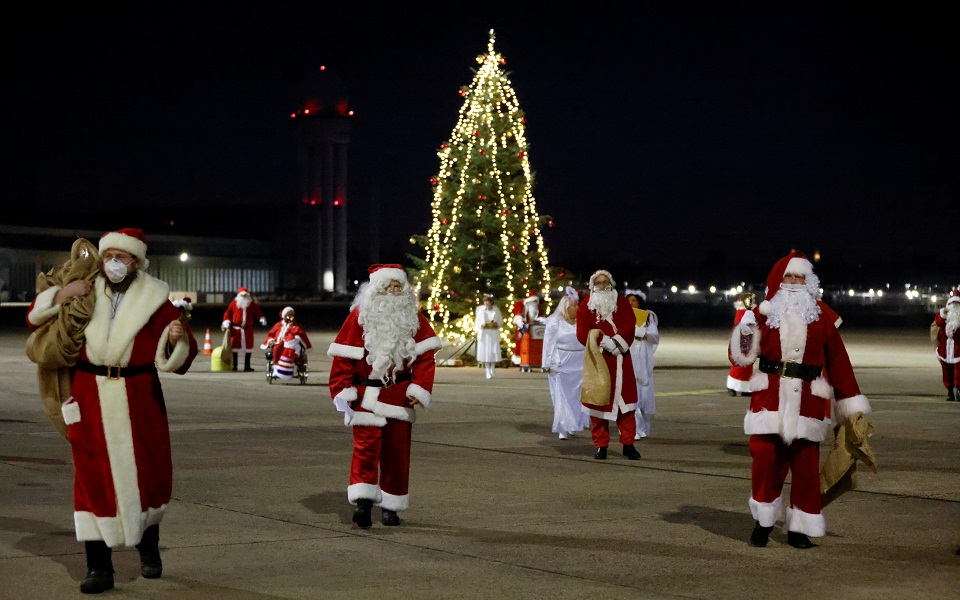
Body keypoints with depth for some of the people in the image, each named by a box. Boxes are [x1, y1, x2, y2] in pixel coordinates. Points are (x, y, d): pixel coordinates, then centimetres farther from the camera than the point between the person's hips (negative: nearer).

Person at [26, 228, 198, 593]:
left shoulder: (154, 301, -3)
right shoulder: (85, 295, 3)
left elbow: (178, 358, -5)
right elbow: (36, 317, 10)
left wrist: (176, 338, -28)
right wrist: (61, 295, -7)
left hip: (138, 402, -1)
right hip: (90, 401, 1)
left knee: (146, 474, 7)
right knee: (93, 481, 0)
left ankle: (148, 547, 34)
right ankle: (99, 568, 5)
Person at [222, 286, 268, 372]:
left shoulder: (252, 304, 4)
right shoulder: (234, 303, 0)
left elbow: (258, 313, 6)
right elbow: (228, 313, 4)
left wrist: (262, 319, -12)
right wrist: (226, 322, -8)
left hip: (248, 329, 1)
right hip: (235, 329, -1)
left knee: (248, 348, 3)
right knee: (234, 347, 3)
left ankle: (247, 366, 10)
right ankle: (234, 366, 12)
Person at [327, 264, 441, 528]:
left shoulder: (413, 317, 5)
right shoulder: (359, 316, -2)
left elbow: (425, 357, 2)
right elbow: (343, 357, -4)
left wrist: (419, 389, -8)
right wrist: (343, 391, -11)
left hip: (400, 397, 3)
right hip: (367, 396, -2)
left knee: (397, 451, 6)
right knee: (366, 447, -13)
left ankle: (390, 506, 15)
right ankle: (363, 502, -17)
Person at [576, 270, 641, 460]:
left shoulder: (622, 303, 9)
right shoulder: (585, 307, 3)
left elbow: (630, 324, -4)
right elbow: (583, 334, -7)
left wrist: (616, 341, -19)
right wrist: (603, 341, -19)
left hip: (621, 360, 1)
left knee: (625, 400, -1)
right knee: (598, 401, 0)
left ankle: (628, 443, 4)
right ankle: (601, 445, 7)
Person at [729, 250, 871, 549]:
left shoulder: (822, 315, 6)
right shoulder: (764, 312, 5)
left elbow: (837, 360, 7)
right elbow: (741, 357, 3)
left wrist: (849, 402, 7)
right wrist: (745, 332, -17)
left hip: (808, 399, 1)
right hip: (769, 396, 0)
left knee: (806, 465, 2)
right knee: (765, 459, -5)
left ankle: (800, 528, 13)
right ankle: (764, 521, 13)